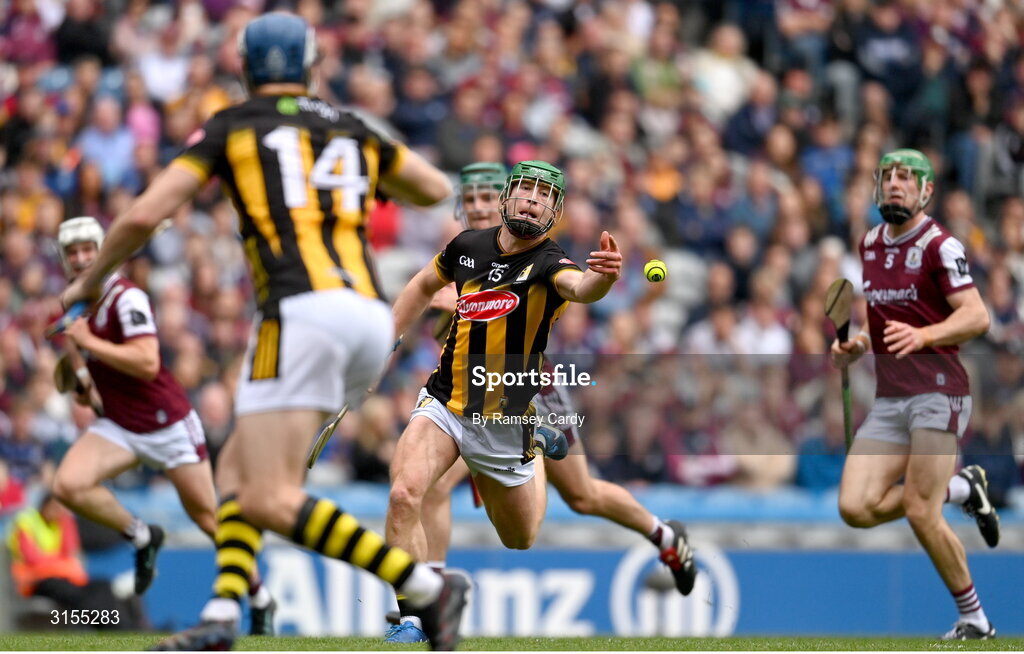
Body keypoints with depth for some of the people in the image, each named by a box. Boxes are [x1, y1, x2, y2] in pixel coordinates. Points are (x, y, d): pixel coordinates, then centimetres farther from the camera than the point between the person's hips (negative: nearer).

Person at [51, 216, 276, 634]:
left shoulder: (126, 298, -18)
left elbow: (147, 364, -30)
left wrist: (87, 341, -28)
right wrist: (82, 379, 7)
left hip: (167, 423, -6)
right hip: (118, 426, 6)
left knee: (208, 517, 3)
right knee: (68, 485, -20)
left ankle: (260, 598, 23)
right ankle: (142, 538, 3)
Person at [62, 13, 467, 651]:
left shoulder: (231, 126, 12)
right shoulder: (352, 130, 23)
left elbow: (144, 216, 6)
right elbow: (437, 188, 36)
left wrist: (90, 281, 23)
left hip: (303, 311, -6)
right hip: (373, 318, 6)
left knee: (268, 501, -11)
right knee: (236, 471, 15)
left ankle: (428, 586, -18)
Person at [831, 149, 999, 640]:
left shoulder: (940, 246, -7)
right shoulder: (868, 245, 15)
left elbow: (977, 317, -17)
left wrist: (922, 336, -32)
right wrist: (856, 346, 10)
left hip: (937, 392, -7)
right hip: (887, 399, 7)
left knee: (920, 513, -15)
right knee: (856, 507, -8)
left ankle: (975, 620, 1)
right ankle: (959, 489, 14)